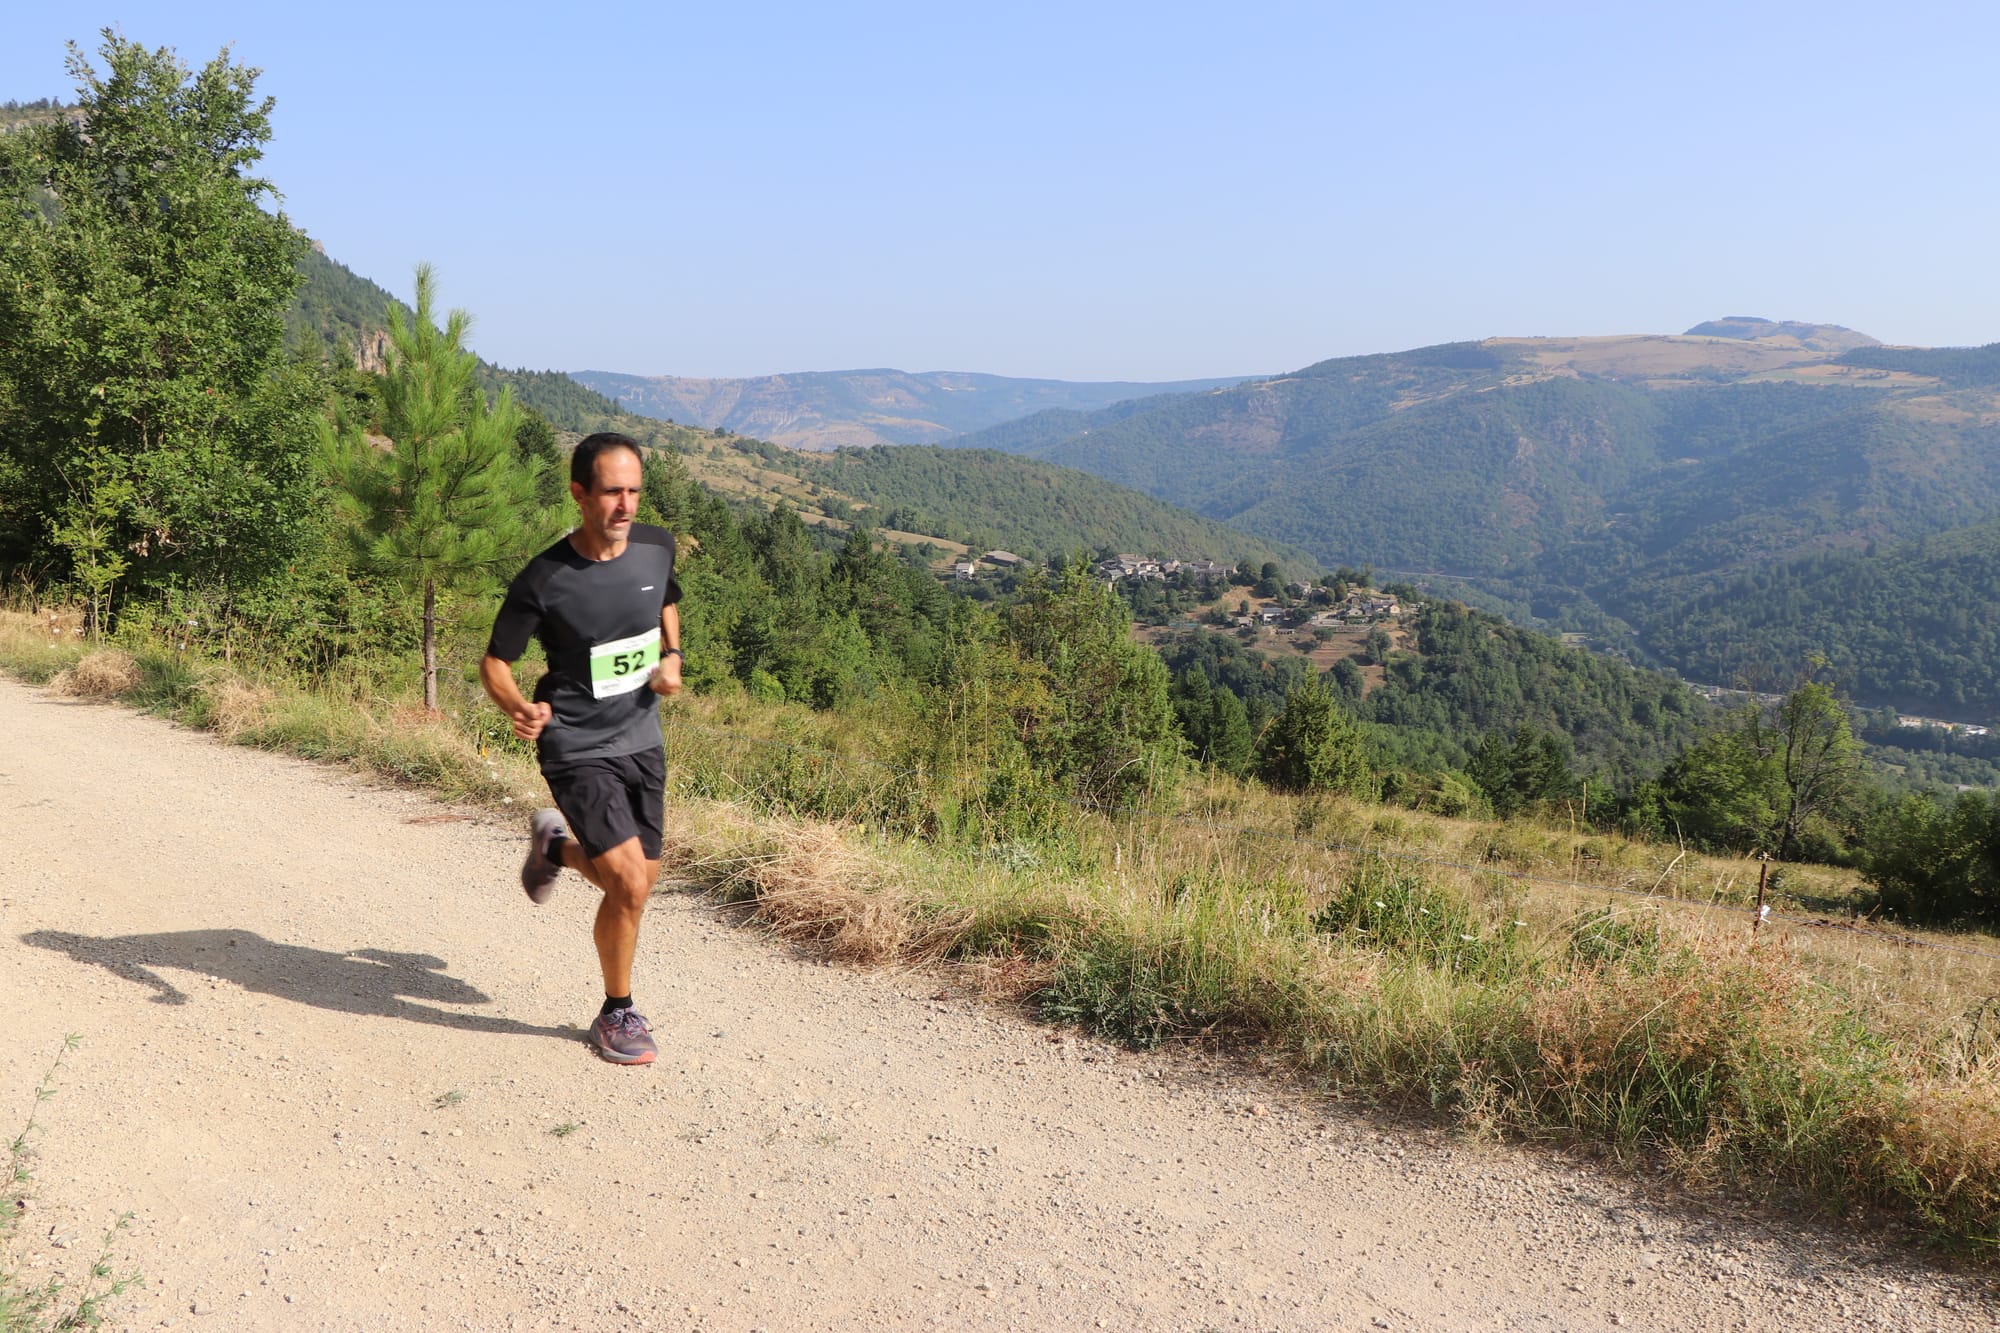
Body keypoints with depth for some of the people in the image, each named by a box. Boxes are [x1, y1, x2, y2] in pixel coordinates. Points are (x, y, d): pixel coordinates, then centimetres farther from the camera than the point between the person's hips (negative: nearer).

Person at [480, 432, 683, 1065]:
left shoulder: (657, 547, -5)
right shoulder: (542, 582, -18)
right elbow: (495, 662, -7)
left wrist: (671, 657, -1)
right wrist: (517, 708, -28)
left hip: (642, 739, 6)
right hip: (577, 748, -5)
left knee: (639, 881, 14)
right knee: (629, 883, -16)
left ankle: (555, 845, 46)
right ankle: (617, 1013, 9)